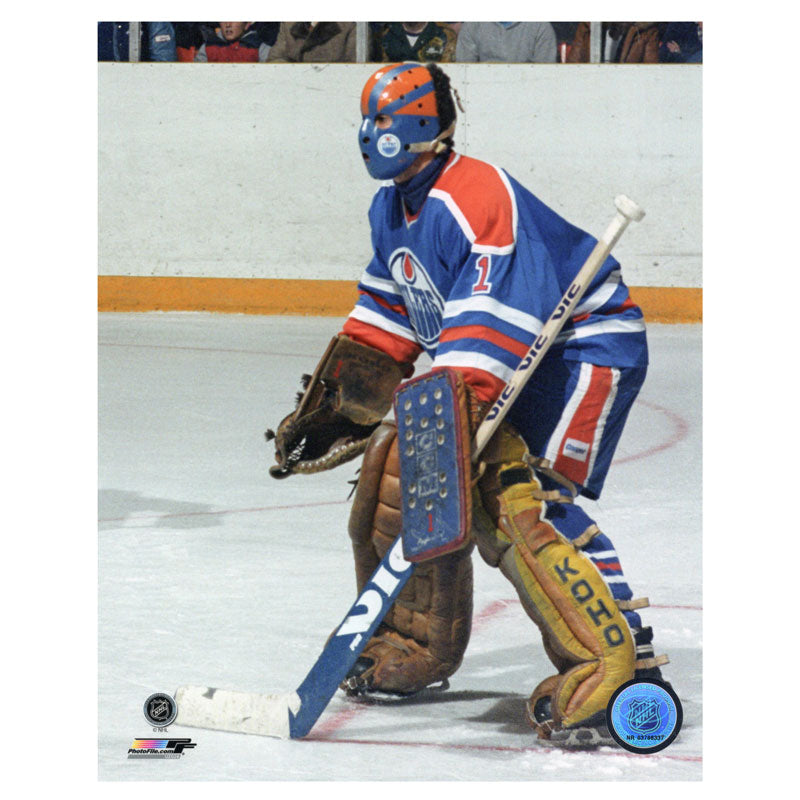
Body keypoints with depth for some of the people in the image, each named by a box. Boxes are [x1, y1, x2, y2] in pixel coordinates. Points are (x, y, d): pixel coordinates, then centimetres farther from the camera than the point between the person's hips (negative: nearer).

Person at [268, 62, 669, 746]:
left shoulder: (477, 199, -26)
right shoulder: (393, 209, 7)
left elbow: (487, 330, -35)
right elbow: (384, 321, 18)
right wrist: (337, 405, 14)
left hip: (587, 346, -10)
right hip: (509, 364, 10)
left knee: (512, 492, -26)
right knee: (399, 460, 5)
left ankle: (618, 660, -29)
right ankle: (418, 648, 19)